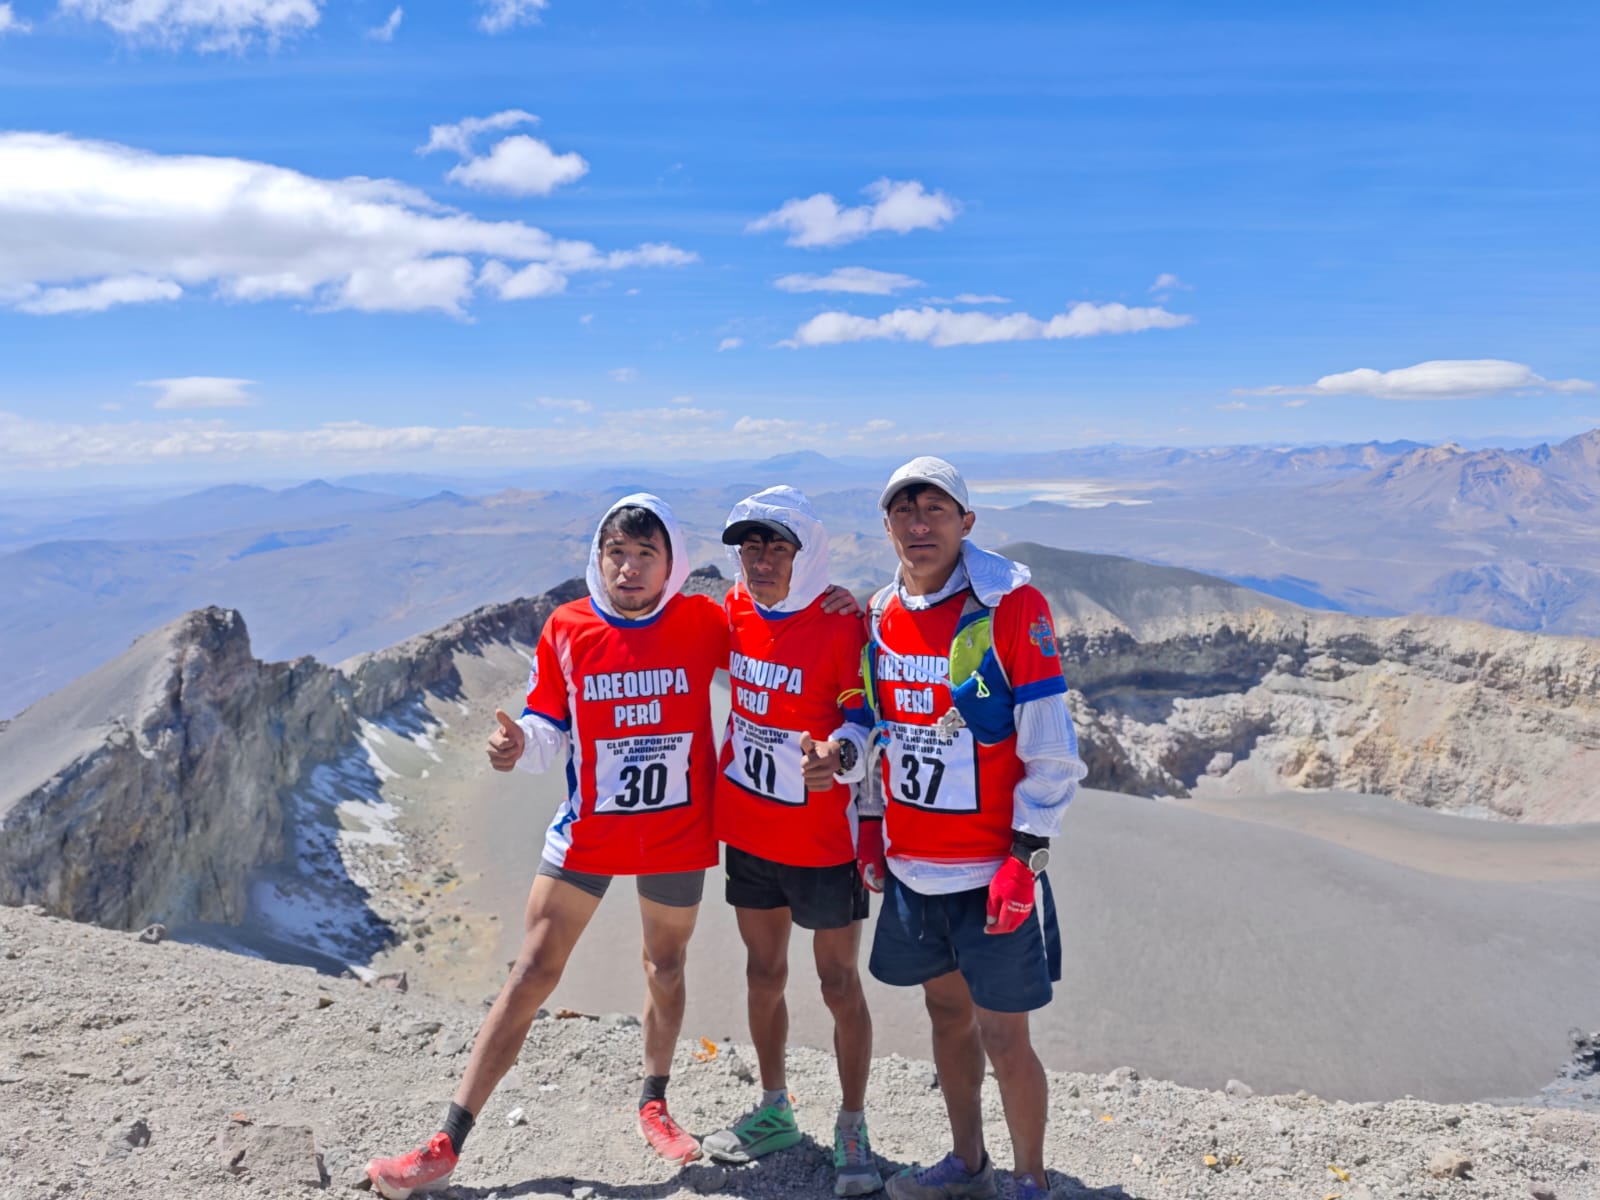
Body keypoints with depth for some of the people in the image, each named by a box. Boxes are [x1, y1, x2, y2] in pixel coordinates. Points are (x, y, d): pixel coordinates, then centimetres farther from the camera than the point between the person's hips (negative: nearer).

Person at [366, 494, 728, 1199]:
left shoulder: (703, 623, -10)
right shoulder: (566, 630, -8)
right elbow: (550, 737, -3)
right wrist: (519, 744, -25)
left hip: (679, 835, 1)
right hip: (587, 832, 0)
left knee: (665, 966, 17)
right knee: (532, 974, 2)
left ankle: (654, 1104, 42)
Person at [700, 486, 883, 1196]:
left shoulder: (841, 626, -18)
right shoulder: (735, 609, -1)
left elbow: (864, 723, -16)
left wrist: (837, 755, -36)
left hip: (823, 838, -5)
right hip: (749, 830, 6)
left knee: (839, 984, 7)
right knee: (764, 974, 18)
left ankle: (852, 1133, 25)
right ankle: (774, 1112, 37)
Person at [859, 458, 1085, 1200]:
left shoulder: (1014, 606, -14)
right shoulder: (880, 615, 3)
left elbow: (1052, 749, -14)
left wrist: (1025, 856, -16)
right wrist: (870, 833, 14)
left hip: (992, 869, -5)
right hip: (911, 866, 6)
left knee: (1002, 1036, 3)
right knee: (947, 1012, 19)